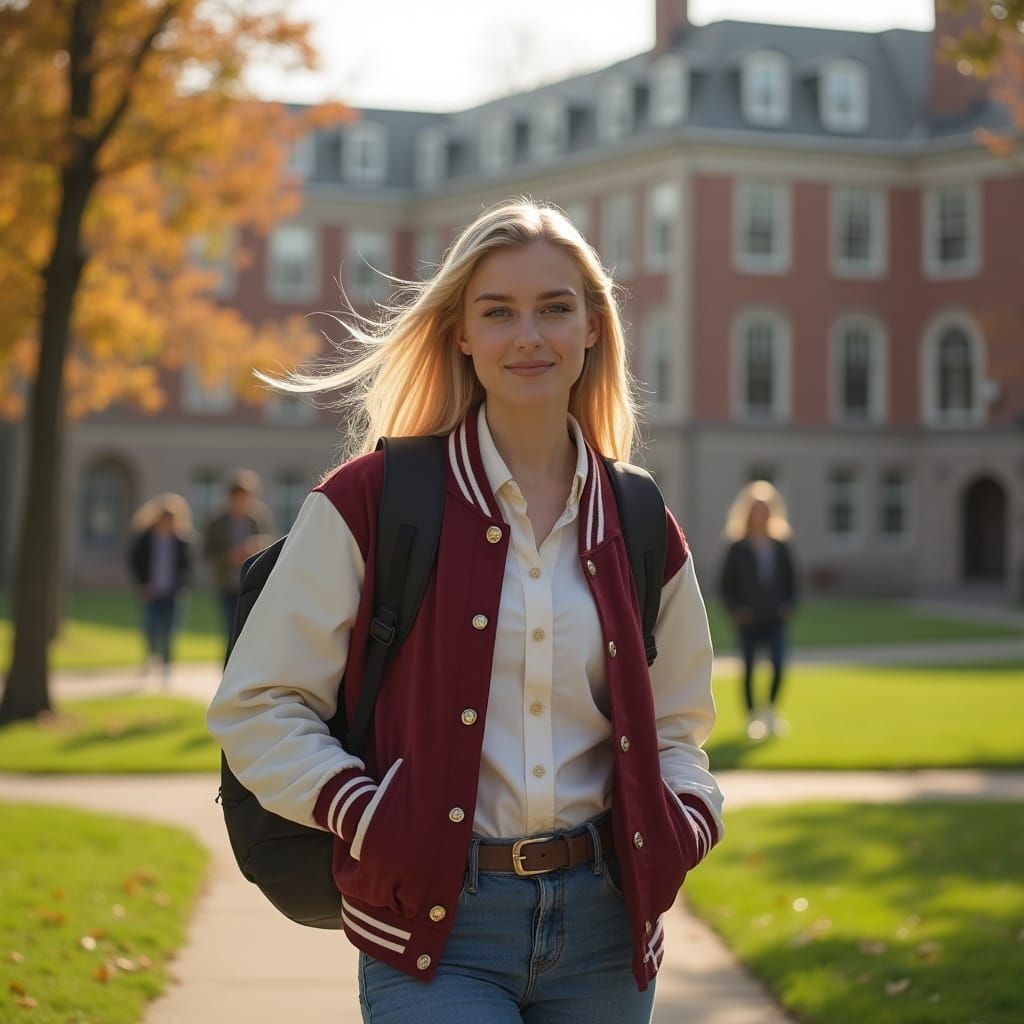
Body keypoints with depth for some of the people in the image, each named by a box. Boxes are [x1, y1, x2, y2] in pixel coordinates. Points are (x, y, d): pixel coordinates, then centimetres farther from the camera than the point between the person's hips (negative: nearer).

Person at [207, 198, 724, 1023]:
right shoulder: (370, 504, -3)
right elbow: (256, 708, -2)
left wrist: (686, 818, 0)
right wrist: (368, 820, -15)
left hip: (603, 923, 4)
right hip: (437, 927, -4)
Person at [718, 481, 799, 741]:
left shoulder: (781, 548, 9)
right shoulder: (738, 549, 1)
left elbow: (791, 580, 17)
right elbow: (725, 585, 4)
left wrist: (789, 605, 2)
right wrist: (735, 610, -8)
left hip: (775, 620, 2)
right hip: (748, 622, -2)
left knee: (779, 666, -9)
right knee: (749, 668, 2)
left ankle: (770, 709, 13)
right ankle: (752, 716, 15)